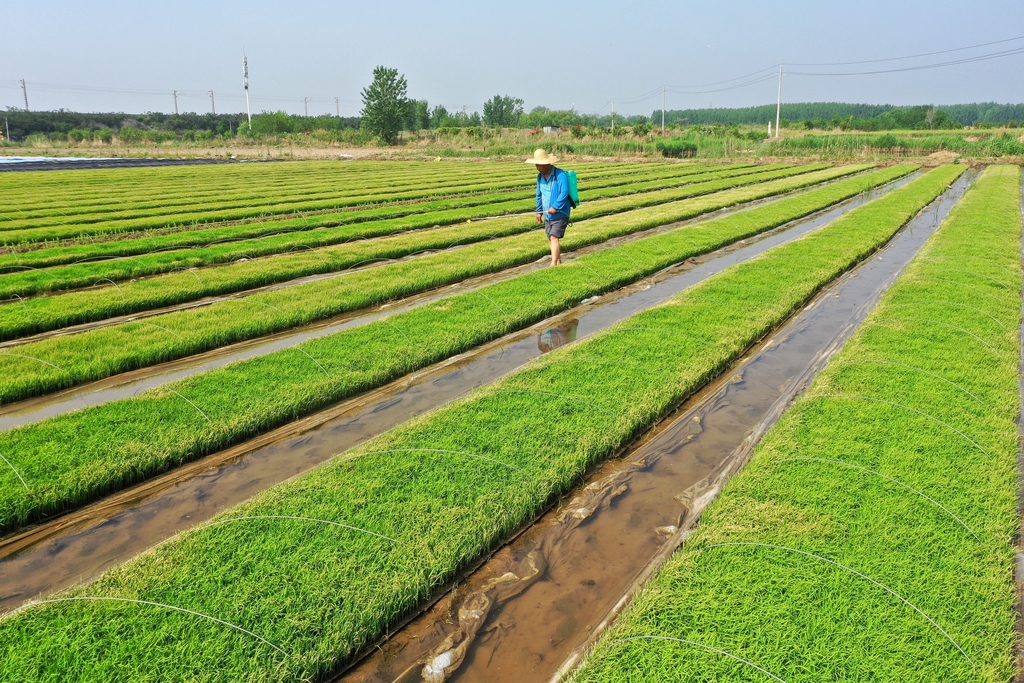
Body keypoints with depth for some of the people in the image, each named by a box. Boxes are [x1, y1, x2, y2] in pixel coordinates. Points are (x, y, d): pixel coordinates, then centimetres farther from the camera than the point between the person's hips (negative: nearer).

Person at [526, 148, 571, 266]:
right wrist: (539, 211, 17)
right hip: (547, 215, 8)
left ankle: (553, 264, -17)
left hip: (560, 213, -8)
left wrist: (555, 207, -26)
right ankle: (559, 262, 24)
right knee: (551, 239, 11)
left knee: (554, 238, -15)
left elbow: (564, 192, -22)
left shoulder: (560, 174, -15)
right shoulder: (540, 176, 9)